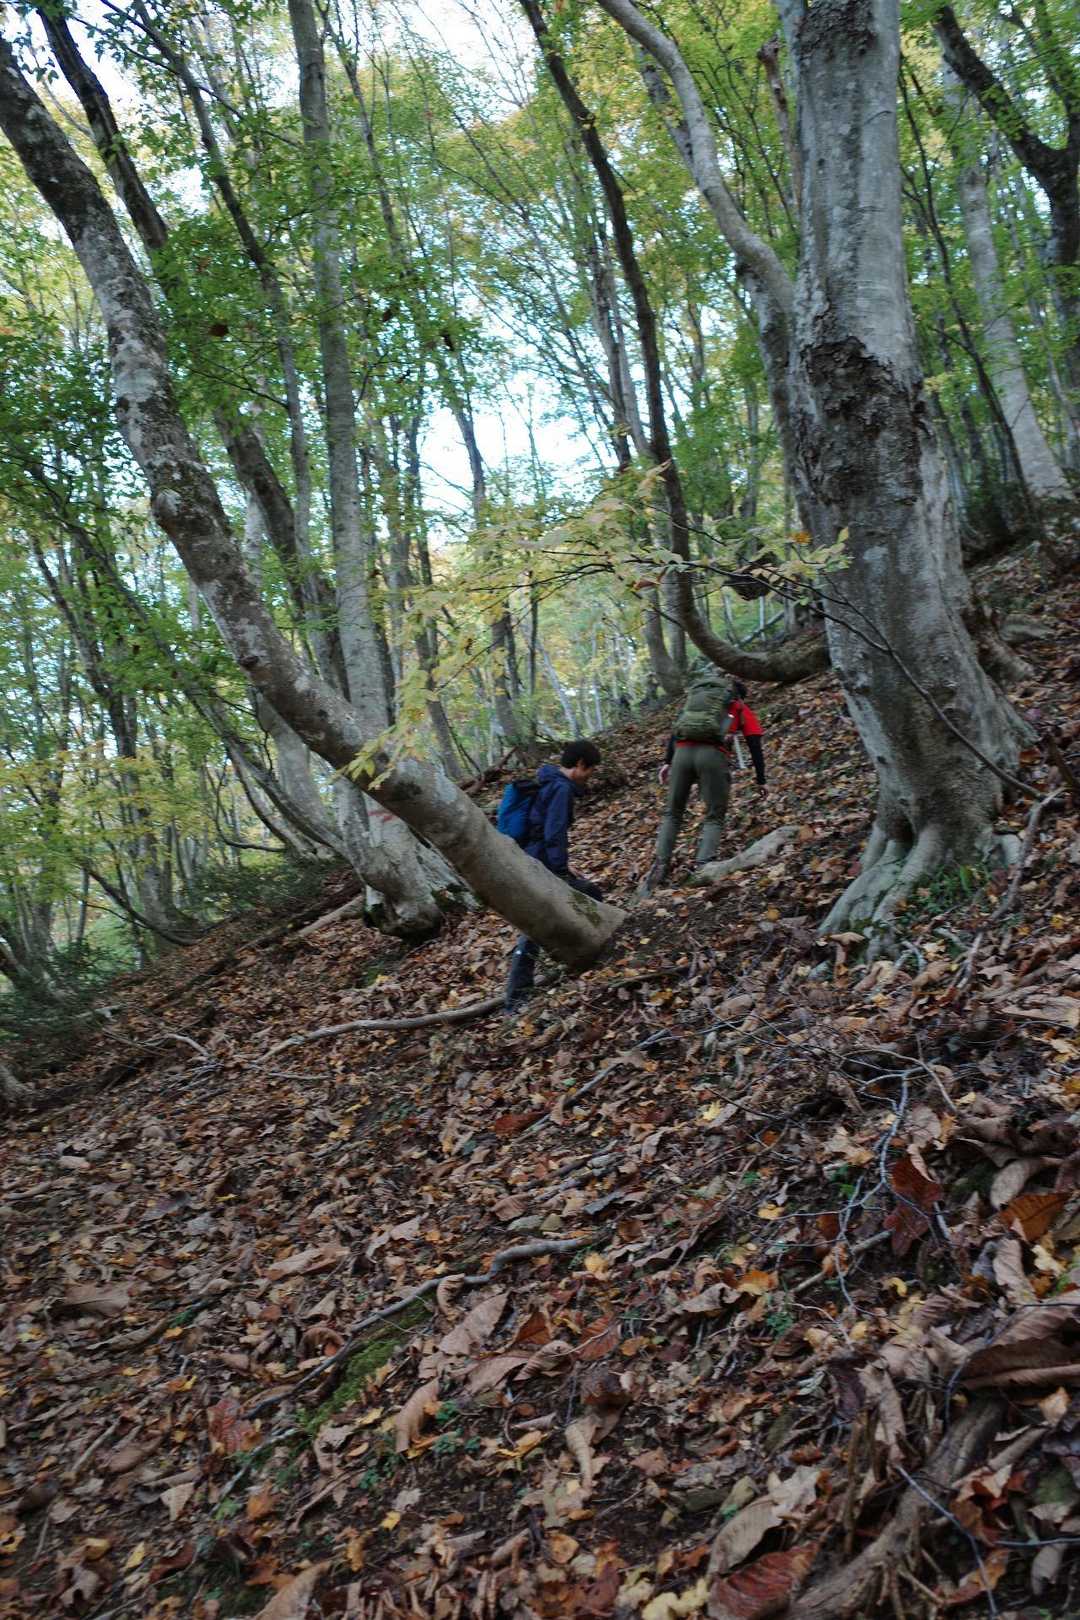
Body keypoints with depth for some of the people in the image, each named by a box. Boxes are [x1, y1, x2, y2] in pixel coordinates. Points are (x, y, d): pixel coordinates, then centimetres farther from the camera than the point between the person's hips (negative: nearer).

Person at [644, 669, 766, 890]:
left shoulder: (694, 696, 33)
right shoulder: (742, 710, 25)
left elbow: (677, 729, 22)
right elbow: (756, 747, 20)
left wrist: (667, 762, 19)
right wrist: (760, 781, 26)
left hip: (682, 752, 3)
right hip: (713, 755, -2)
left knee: (672, 813, 16)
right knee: (714, 817, 10)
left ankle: (660, 866, 6)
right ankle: (702, 868, -7)